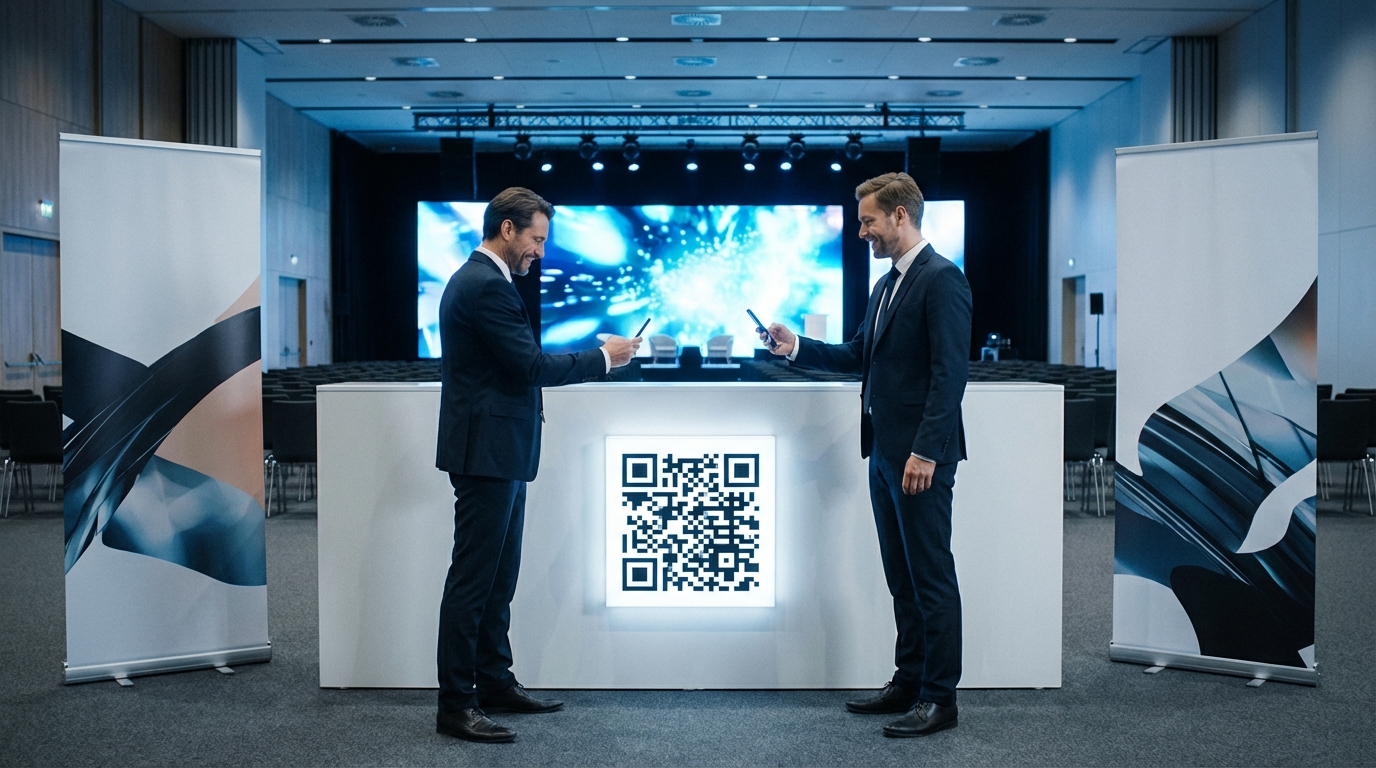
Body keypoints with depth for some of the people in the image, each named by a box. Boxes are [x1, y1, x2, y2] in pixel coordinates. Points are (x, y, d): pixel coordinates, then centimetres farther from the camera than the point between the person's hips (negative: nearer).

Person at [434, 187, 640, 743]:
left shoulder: (475, 278, 16)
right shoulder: (487, 286, -17)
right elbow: (531, 364, -21)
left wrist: (527, 399, 14)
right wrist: (604, 357, -12)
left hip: (497, 452, 11)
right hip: (487, 452, -11)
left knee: (498, 576, 16)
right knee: (473, 578, -5)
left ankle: (495, 683, 26)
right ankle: (455, 706, 1)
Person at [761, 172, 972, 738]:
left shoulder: (942, 279, -12)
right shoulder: (886, 286, 17)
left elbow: (949, 372, -19)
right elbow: (859, 356, 21)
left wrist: (925, 451, -23)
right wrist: (796, 347, 10)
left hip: (921, 457, -9)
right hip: (885, 452, 10)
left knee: (932, 576, -1)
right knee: (901, 576, 15)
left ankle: (939, 697, 7)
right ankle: (908, 681, 25)